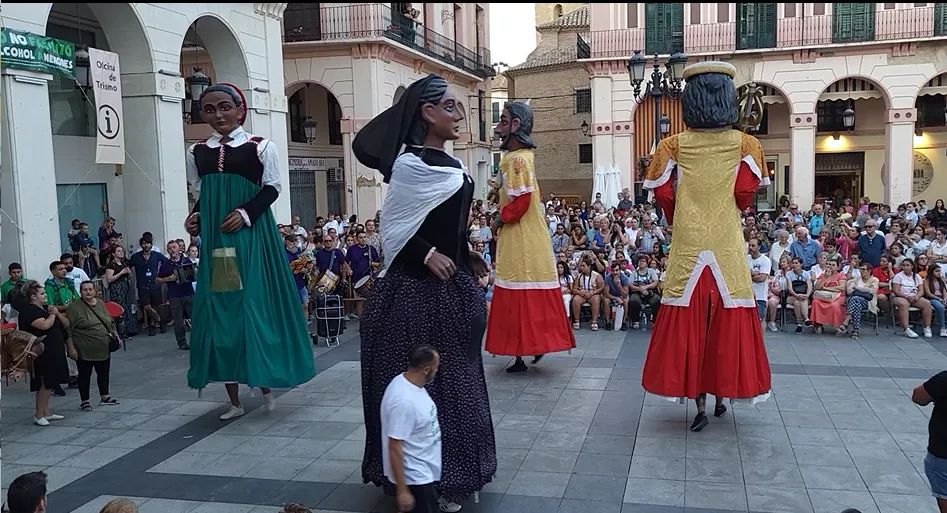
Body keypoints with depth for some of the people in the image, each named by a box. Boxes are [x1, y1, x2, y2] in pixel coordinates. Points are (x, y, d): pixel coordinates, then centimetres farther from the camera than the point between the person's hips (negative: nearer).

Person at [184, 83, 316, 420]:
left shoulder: (260, 147, 0)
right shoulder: (197, 152, 13)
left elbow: (272, 188, -3)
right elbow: (201, 194, 18)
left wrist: (246, 213, -15)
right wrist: (194, 217, 0)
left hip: (252, 236, -4)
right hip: (215, 239, 4)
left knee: (256, 306, -4)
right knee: (218, 310, 3)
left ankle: (265, 383, 14)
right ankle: (234, 400, 12)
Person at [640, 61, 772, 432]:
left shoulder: (674, 146, -3)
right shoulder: (744, 144, -2)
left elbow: (663, 194, -1)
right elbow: (745, 194, -3)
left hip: (687, 247, 0)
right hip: (727, 245, 1)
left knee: (688, 319, 5)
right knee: (728, 319, 11)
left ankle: (698, 403, 6)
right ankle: (722, 393, 21)